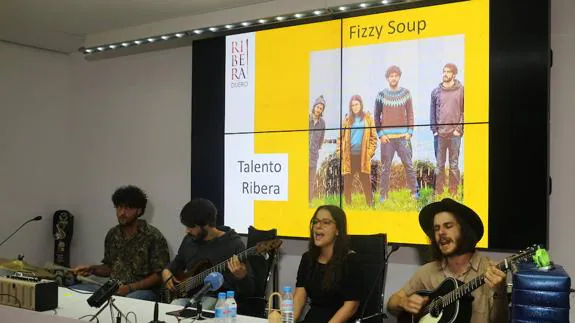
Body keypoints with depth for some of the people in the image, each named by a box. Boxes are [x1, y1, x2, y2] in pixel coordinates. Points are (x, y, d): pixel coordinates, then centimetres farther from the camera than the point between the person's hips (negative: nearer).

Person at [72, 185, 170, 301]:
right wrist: (92, 269, 2)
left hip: (142, 290, -6)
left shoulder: (153, 236, -8)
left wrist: (130, 288, -17)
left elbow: (160, 274, -9)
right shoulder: (112, 234, 11)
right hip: (113, 289, 6)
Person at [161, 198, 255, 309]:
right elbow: (178, 262, 33)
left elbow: (249, 290, -10)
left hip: (218, 298, -5)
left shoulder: (233, 244, -9)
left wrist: (241, 276, -32)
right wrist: (166, 271, 11)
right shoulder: (189, 240, 10)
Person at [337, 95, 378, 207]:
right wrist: (339, 151, 0)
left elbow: (373, 137, 4)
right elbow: (341, 136, 9)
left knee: (366, 182, 2)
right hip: (348, 156, 2)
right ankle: (347, 205, 14)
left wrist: (370, 151, -6)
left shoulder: (368, 118, 5)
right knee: (347, 183, 5)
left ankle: (370, 205, 9)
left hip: (363, 155, -1)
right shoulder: (347, 119, 8)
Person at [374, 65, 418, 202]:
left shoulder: (406, 93, 6)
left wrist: (410, 132, -2)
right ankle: (383, 194, 7)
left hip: (403, 136, 1)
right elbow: (376, 116, 5)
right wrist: (380, 134, -4)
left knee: (408, 164, 1)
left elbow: (410, 114, 7)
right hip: (387, 137, -1)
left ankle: (414, 191, 9)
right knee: (386, 167, 2)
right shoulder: (381, 95, 4)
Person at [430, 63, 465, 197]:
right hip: (440, 134, 2)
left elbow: (464, 111, 1)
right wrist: (434, 130, 1)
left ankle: (453, 193, 12)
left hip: (455, 134, -2)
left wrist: (459, 129, -7)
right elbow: (432, 112, 9)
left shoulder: (461, 90, 2)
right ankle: (438, 192, 13)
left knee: (454, 164, 5)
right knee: (440, 165, 6)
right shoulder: (436, 91, 8)